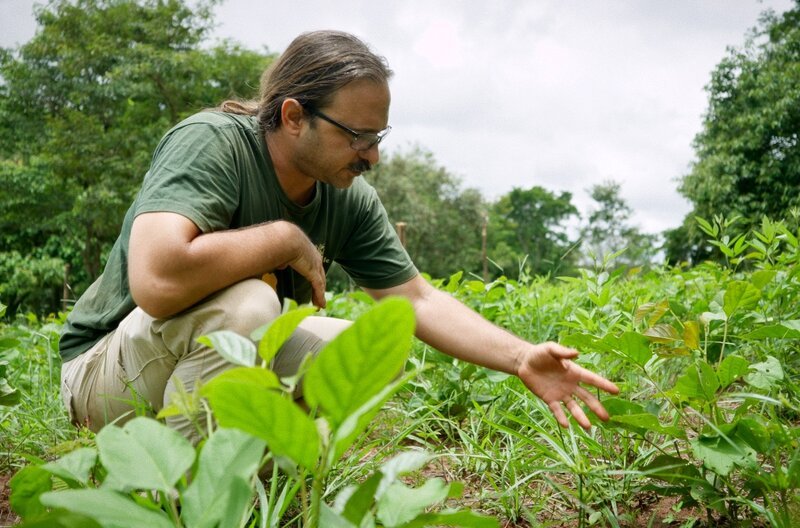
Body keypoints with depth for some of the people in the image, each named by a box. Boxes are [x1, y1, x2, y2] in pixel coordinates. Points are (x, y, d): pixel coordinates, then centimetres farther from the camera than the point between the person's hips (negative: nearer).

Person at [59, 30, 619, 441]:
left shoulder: (350, 199, -7)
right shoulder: (211, 143, -27)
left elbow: (419, 299, -3)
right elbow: (157, 279, -43)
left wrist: (522, 358, -15)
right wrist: (287, 239, -29)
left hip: (229, 354, 7)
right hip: (108, 371, -6)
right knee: (247, 301, -35)